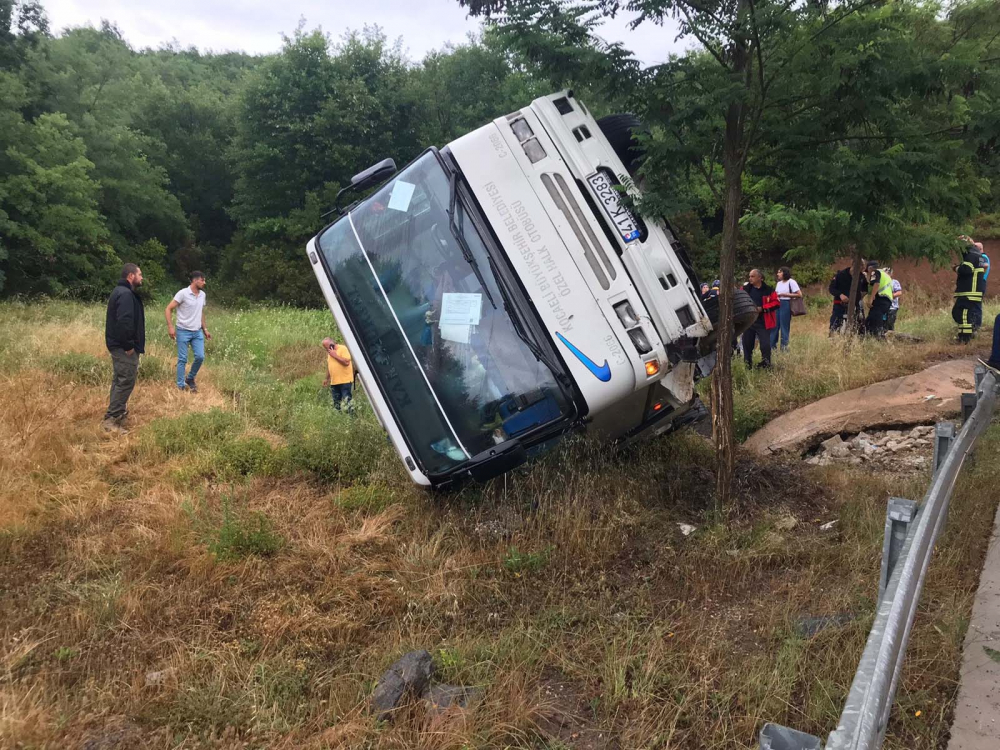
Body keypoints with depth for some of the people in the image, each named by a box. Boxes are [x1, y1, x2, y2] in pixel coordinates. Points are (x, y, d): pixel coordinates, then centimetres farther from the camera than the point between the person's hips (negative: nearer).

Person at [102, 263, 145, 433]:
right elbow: (124, 321, -28)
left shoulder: (121, 291, 16)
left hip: (118, 345, 11)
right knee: (126, 381, -8)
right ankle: (111, 419, -7)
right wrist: (128, 345, -21)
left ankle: (117, 412, 28)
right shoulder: (126, 294, -19)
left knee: (121, 380, 19)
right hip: (124, 347, -11)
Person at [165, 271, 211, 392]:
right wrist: (170, 327, -21)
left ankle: (190, 379, 20)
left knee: (200, 357, -2)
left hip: (197, 332, 5)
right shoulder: (183, 293, -13)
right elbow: (168, 309, -12)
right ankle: (181, 386, 8)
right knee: (182, 360, 0)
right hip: (183, 332, -5)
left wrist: (205, 329, 18)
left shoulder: (202, 295, 6)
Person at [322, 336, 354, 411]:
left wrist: (335, 355, -16)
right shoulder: (329, 352, 15)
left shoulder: (343, 349, -8)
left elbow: (346, 362, -19)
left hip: (345, 381, -7)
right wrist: (327, 379, 25)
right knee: (336, 402, 8)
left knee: (347, 400, -10)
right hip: (334, 382, 7)